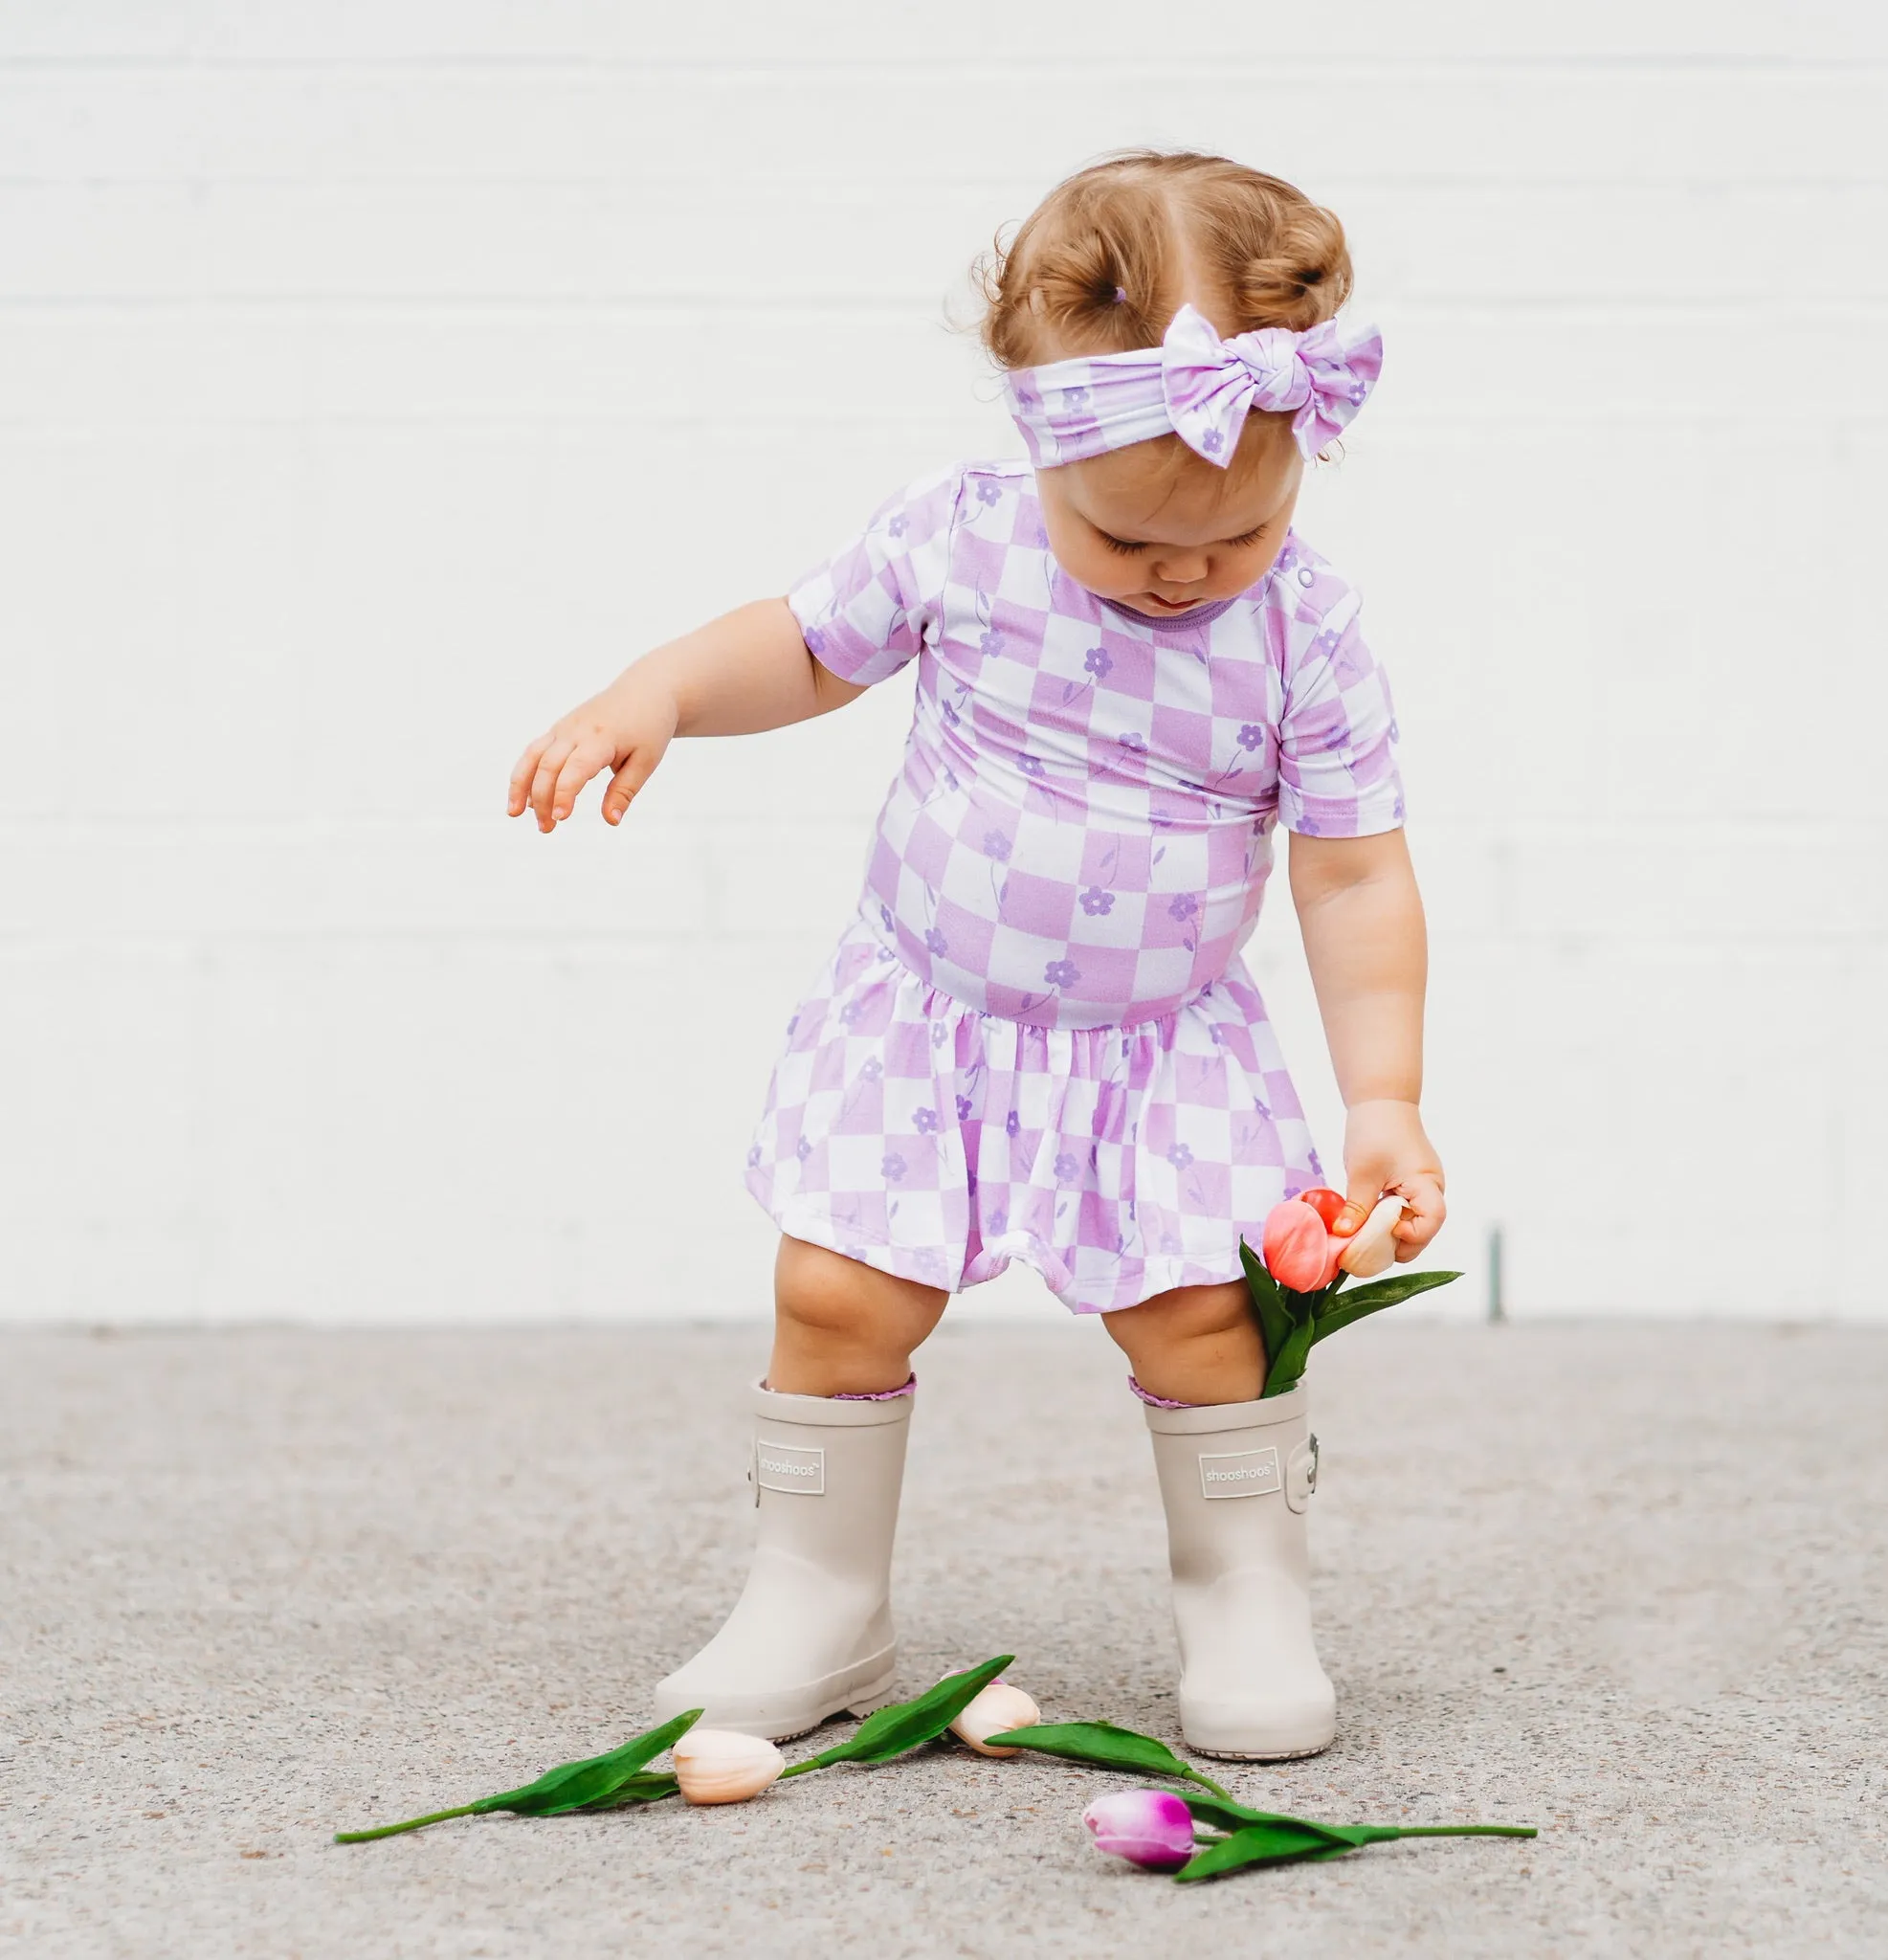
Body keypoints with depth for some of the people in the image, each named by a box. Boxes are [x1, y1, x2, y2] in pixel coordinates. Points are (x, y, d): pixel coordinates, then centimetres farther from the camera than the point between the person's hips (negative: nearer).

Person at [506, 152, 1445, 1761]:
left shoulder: (1306, 630, -11)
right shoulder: (957, 539, -9)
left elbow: (1357, 876, -8)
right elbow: (813, 646, 8)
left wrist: (1385, 1099, -12)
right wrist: (658, 692, -9)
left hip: (1166, 1046, -1)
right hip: (924, 1014, 1)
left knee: (1198, 1311, -10)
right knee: (838, 1294, -7)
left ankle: (1248, 1605, 14)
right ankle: (817, 1607, 14)